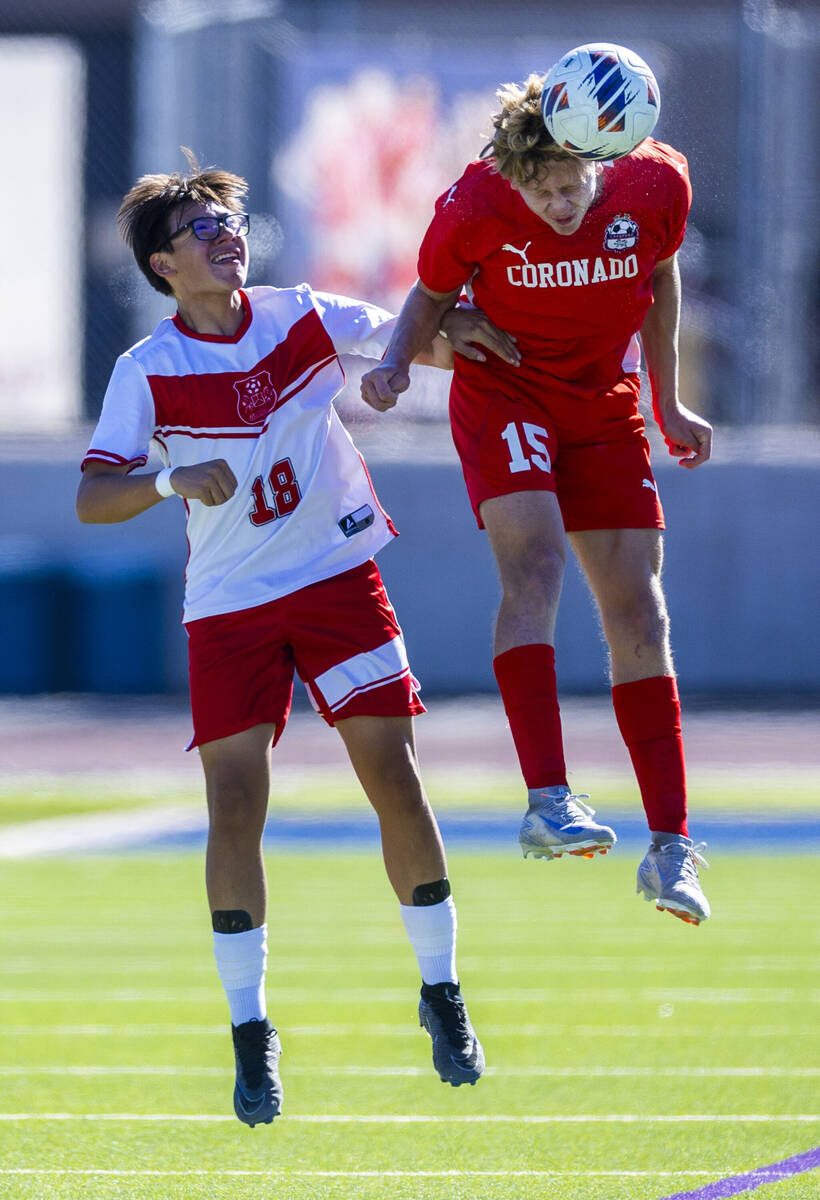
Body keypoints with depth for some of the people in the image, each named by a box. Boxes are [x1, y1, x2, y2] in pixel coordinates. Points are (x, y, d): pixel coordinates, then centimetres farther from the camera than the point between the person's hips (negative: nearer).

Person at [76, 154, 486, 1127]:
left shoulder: (304, 318, 0)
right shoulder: (148, 371, -7)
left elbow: (427, 343, 13)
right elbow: (91, 496, -12)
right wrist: (172, 480, -29)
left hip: (339, 577, 2)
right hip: (228, 608, -2)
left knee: (395, 778, -4)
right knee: (235, 806, -9)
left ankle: (441, 993, 12)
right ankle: (251, 1032, 1)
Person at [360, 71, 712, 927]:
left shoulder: (655, 187, -14)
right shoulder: (476, 208, -20)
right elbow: (432, 294, -2)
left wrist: (667, 406, 12)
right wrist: (395, 364, -22)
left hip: (606, 409, 3)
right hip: (504, 396, -3)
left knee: (638, 614, 0)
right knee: (534, 565, -26)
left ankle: (671, 847, 4)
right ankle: (547, 803, -32)